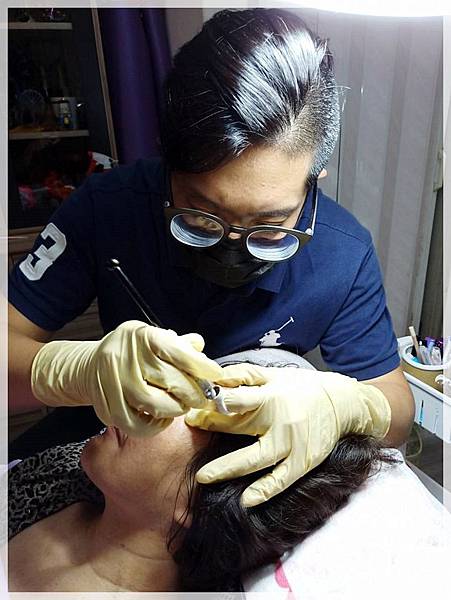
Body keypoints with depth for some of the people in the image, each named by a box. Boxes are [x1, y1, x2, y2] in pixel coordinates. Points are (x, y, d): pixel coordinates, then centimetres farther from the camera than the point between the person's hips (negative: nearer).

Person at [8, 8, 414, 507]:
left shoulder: (344, 256, -20)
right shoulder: (107, 206, -21)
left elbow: (396, 405, -10)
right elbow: (10, 336, -16)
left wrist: (339, 402, -32)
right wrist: (79, 369, -37)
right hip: (118, 433, 1)